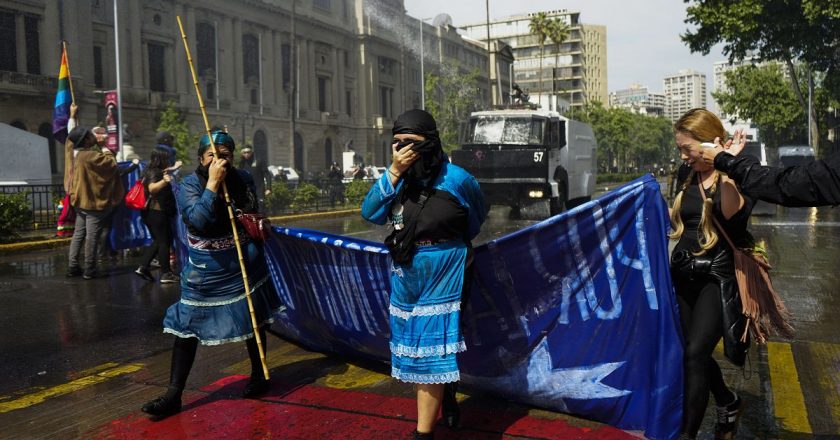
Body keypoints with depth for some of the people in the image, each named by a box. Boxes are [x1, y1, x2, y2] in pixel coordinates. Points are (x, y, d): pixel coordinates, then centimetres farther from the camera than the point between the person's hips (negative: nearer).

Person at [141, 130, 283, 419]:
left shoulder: (243, 180, 0)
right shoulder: (189, 185, -9)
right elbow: (198, 220, -27)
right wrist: (213, 183, -27)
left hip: (244, 263, 2)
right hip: (205, 269, -2)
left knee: (254, 321, 12)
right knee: (187, 328, -3)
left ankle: (259, 377, 33)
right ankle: (173, 395, 6)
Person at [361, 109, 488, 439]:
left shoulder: (455, 179, -12)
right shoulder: (400, 179, 0)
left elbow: (477, 218, 5)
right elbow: (370, 213, -13)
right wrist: (394, 172, -22)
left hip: (441, 275, -6)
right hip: (404, 275, 6)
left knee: (429, 349, -4)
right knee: (415, 345, 19)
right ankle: (447, 399, 43)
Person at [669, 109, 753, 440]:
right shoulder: (688, 176, 8)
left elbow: (733, 217, -28)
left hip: (718, 277, -7)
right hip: (684, 275, 7)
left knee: (695, 353, -14)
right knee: (695, 353, 14)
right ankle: (728, 404, 40)